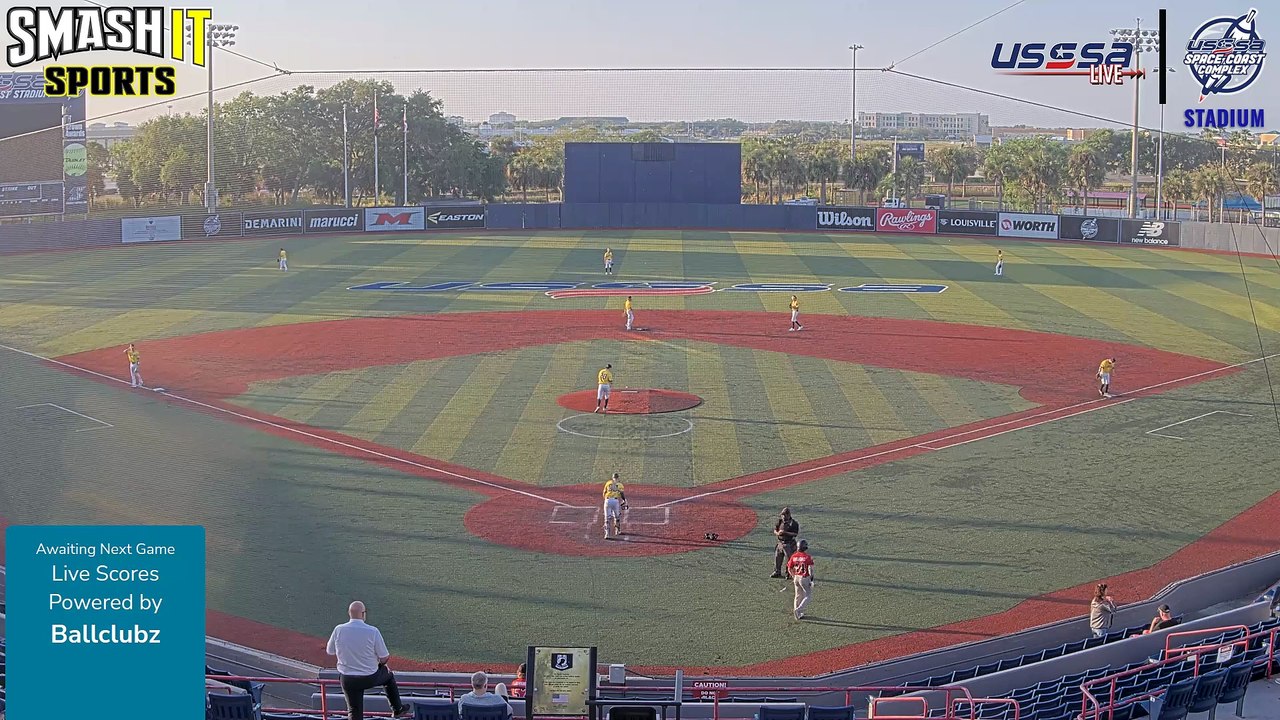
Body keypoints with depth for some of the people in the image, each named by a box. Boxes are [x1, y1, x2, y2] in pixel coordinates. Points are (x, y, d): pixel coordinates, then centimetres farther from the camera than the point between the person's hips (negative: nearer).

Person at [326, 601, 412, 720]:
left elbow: (330, 651, 5)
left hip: (347, 680, 1)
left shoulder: (338, 630, -12)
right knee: (388, 675, 29)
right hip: (370, 678, -1)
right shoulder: (372, 631, -18)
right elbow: (384, 658, -11)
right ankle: (398, 709, 40)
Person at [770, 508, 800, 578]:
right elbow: (775, 530, 13)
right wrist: (778, 533, -11)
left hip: (789, 544, -7)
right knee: (777, 557, 14)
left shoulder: (793, 523, -12)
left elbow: (795, 534, -18)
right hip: (780, 543, 7)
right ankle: (777, 572, 29)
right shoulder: (780, 522, 7)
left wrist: (785, 533, -26)